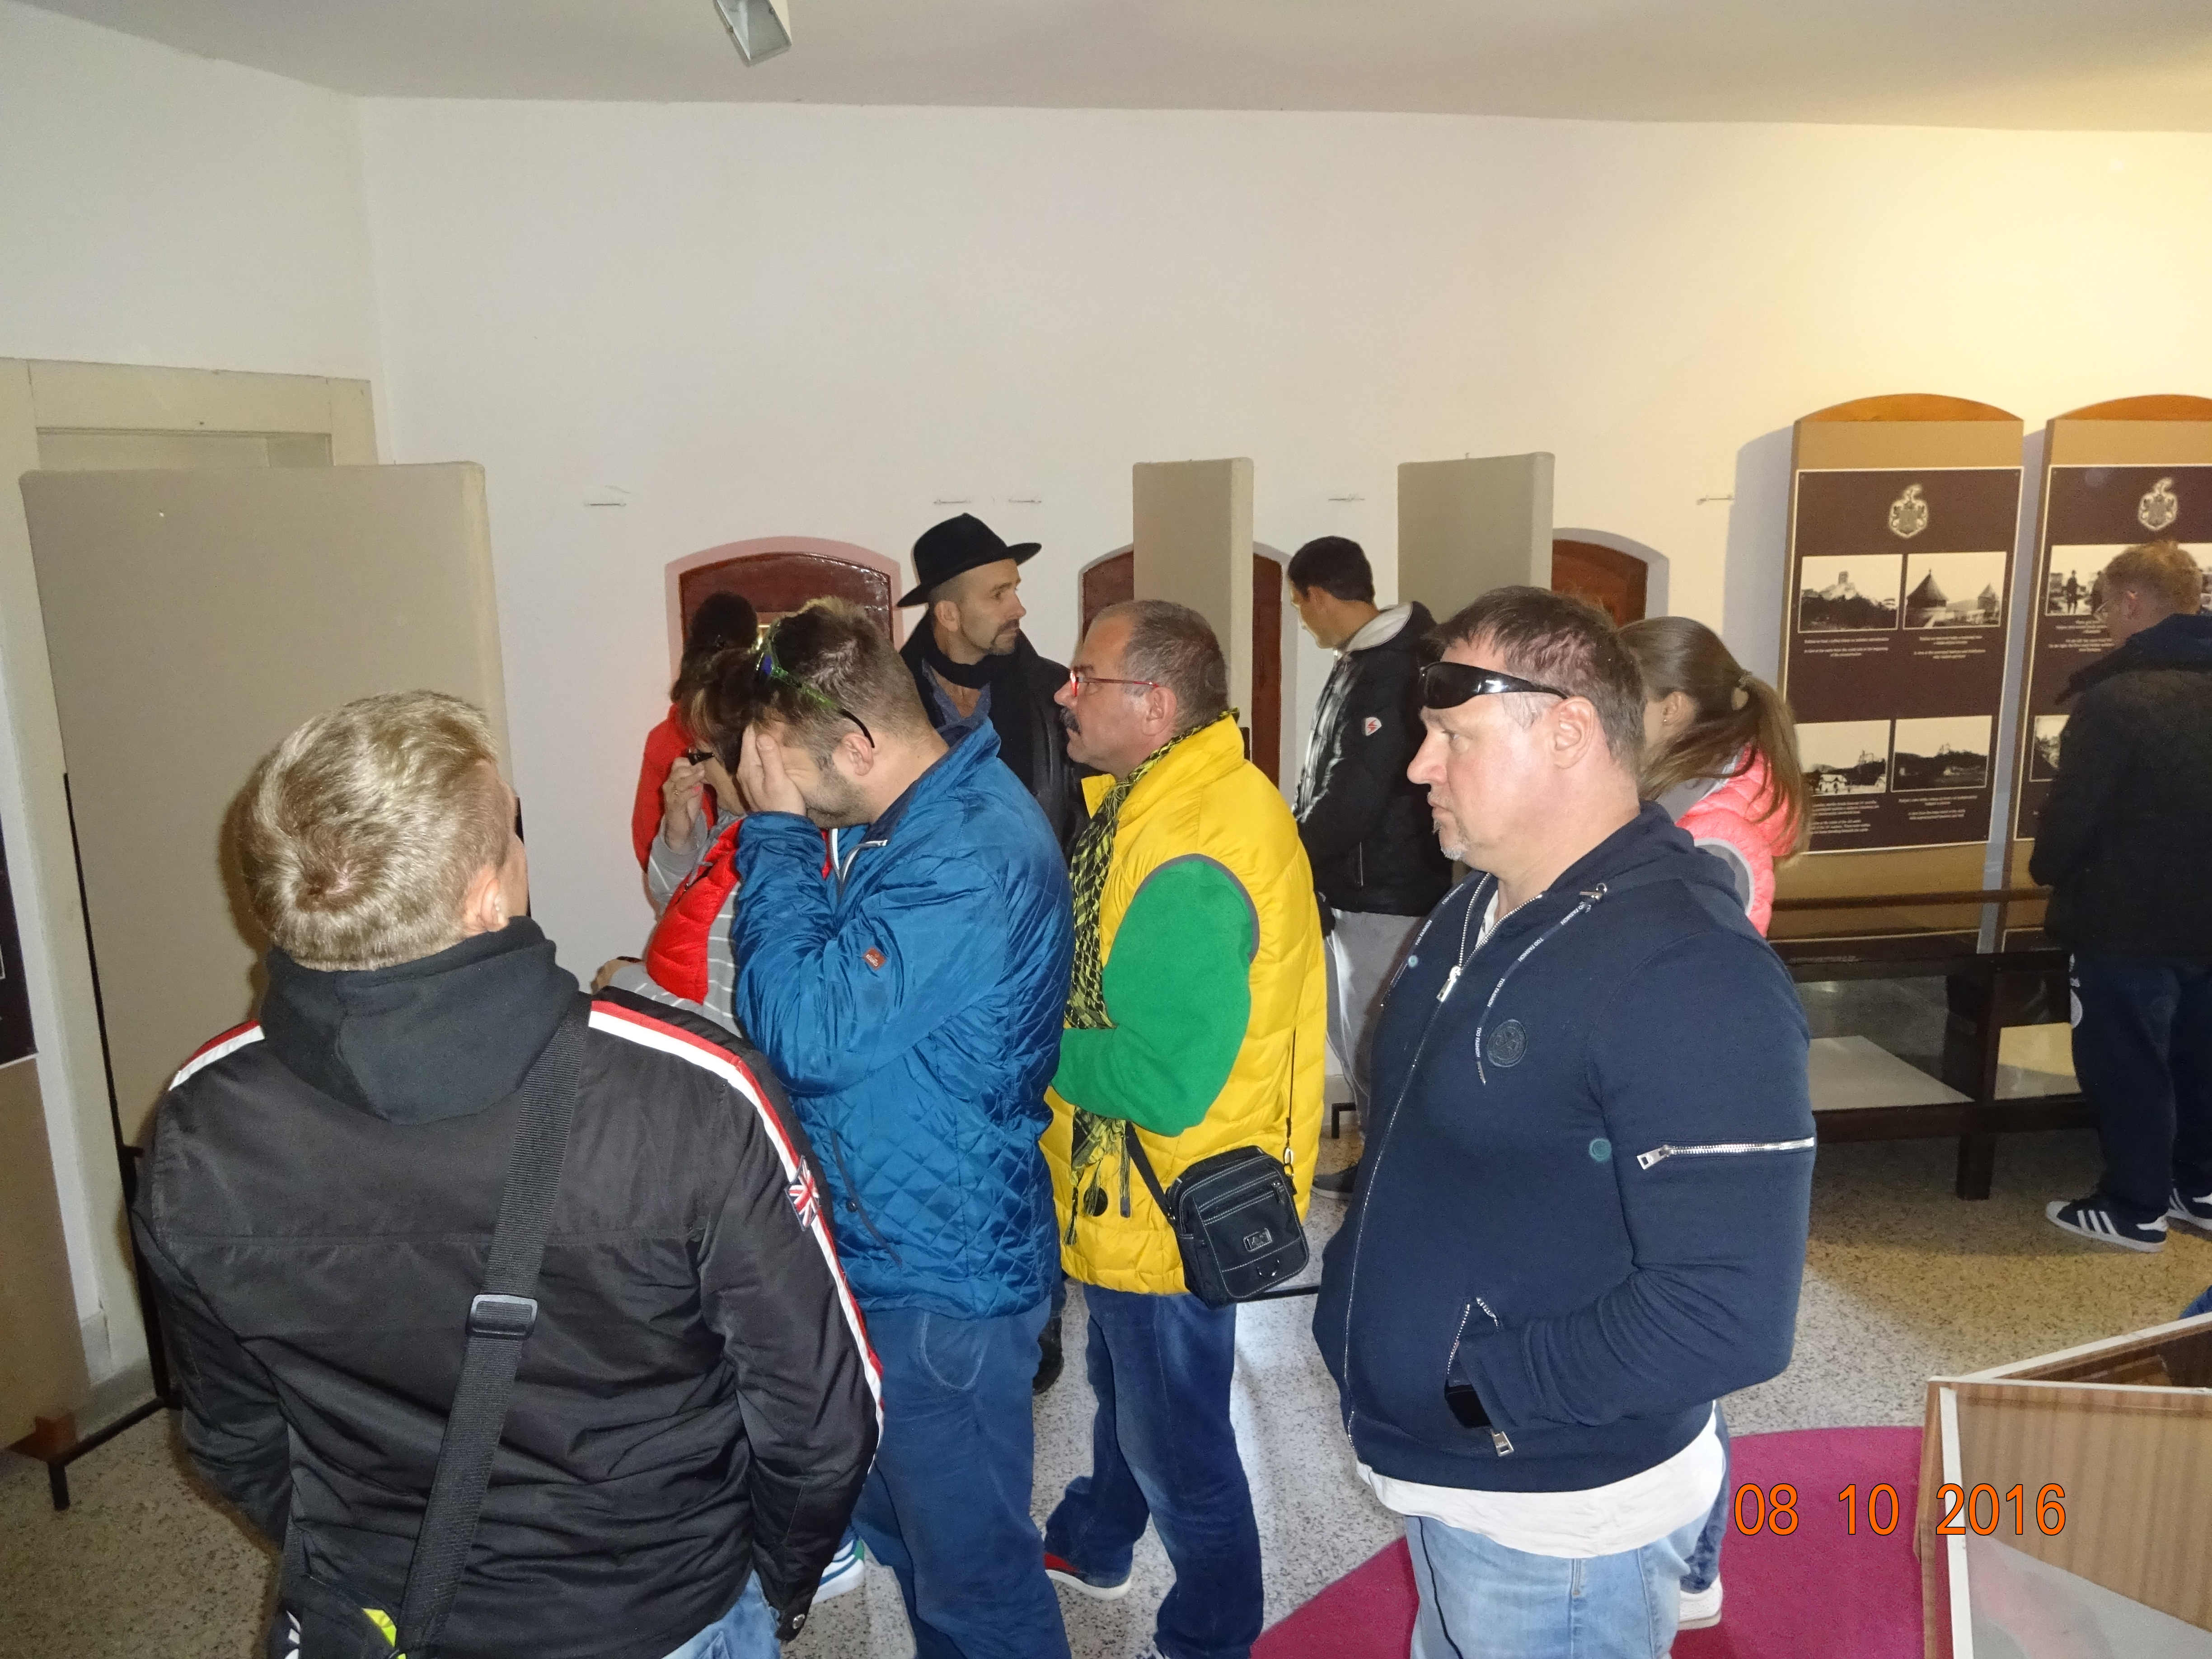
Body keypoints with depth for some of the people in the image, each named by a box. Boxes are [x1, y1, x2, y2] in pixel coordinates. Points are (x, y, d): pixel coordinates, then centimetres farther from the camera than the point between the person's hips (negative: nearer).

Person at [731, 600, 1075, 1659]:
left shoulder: (970, 862, -28)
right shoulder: (917, 819, 4)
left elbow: (804, 1034, -29)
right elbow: (832, 987, 10)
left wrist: (778, 830, -24)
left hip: (940, 1280, -10)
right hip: (883, 1248, 10)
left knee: (971, 1570, 11)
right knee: (902, 1529, 27)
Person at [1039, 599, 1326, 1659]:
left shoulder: (1188, 862, -32)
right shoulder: (1160, 797, 1)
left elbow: (1166, 1081, -32)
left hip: (1166, 1206, -10)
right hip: (1127, 1189, 10)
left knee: (1176, 1443, 13)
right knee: (1121, 1383, 31)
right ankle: (1093, 1544, 56)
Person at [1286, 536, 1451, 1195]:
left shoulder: (1389, 674, -20)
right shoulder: (1361, 663, 11)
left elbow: (1353, 800, -24)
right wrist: (1295, 840, 9)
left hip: (1385, 898, -10)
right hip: (1349, 890, 10)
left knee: (1377, 1048, -1)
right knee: (1353, 1038, 19)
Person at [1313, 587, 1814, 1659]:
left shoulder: (1687, 973, -26)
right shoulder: (1478, 908, 3)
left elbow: (1730, 1316, -30)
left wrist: (1476, 1383, -22)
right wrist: (1357, 1279, 1)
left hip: (1556, 1523, -8)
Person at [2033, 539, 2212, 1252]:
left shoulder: (2114, 697, -21)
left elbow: (2072, 810, -18)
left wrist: (2048, 870, 1)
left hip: (2127, 920, -8)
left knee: (2127, 1065, 4)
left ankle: (2135, 1208, 13)